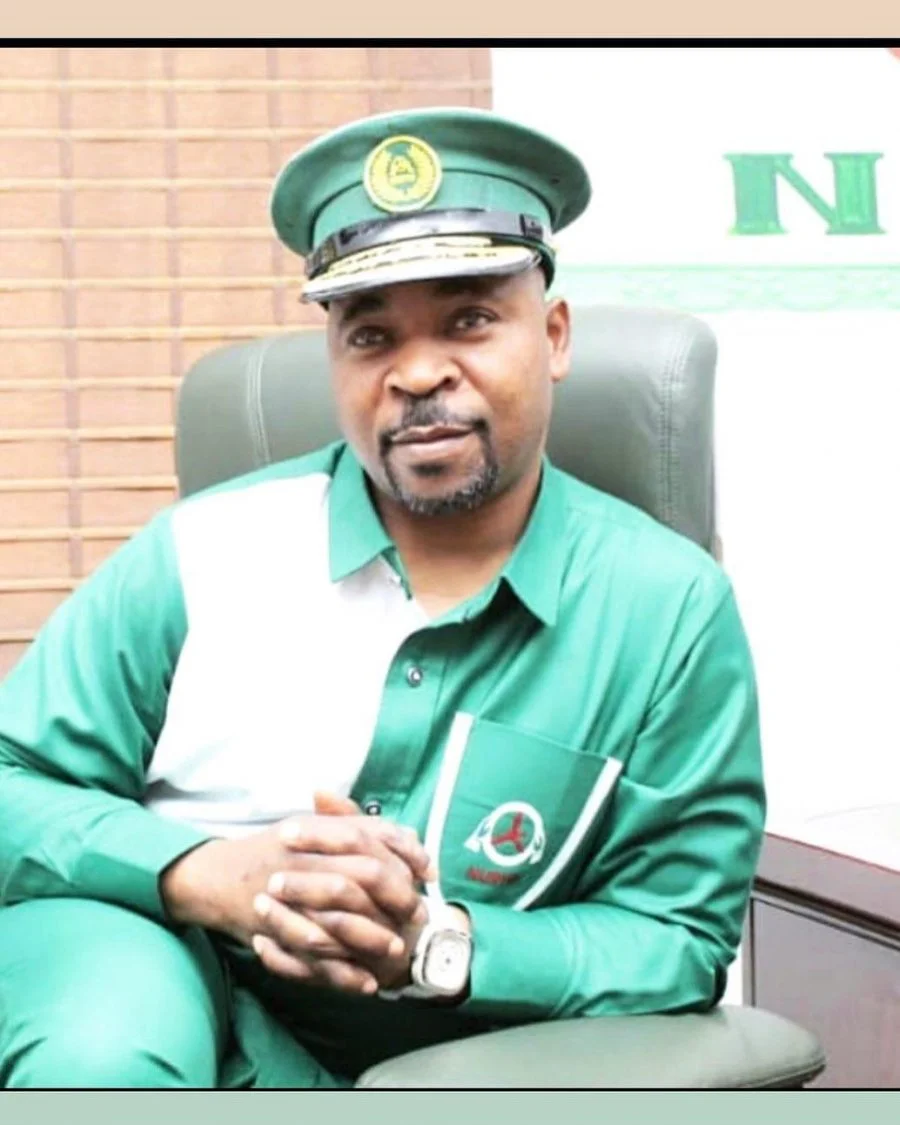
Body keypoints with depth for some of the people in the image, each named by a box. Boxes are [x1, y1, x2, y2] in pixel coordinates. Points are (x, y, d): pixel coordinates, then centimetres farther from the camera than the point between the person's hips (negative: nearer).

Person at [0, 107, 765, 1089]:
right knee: (99, 1061, -34)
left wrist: (437, 948, -20)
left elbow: (682, 934, -2)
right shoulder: (201, 554, -3)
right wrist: (209, 876, -21)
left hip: (419, 1070, 0)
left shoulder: (673, 610, -5)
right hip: (133, 957, 1)